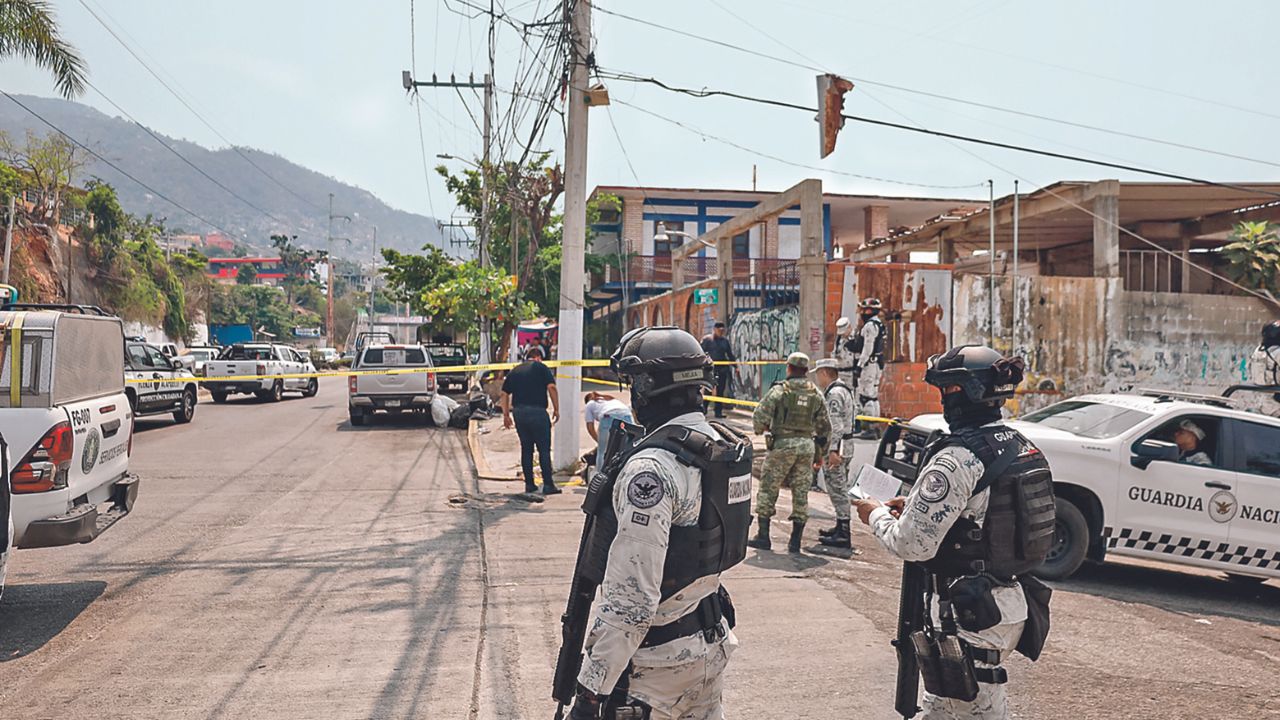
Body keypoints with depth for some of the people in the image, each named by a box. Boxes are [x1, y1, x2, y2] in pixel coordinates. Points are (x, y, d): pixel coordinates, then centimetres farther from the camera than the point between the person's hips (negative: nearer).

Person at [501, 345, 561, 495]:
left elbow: (505, 393, 14)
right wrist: (556, 409, -6)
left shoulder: (515, 370, 15)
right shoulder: (541, 367, 1)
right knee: (544, 449, 0)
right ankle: (548, 485, -3)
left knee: (526, 448, 12)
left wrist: (506, 414, 18)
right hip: (537, 411, -5)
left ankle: (529, 484, 13)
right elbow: (551, 387, -11)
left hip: (518, 412, 5)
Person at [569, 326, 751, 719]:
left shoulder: (651, 469, -24)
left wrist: (591, 688, -22)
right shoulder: (727, 449, 3)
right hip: (712, 642, 8)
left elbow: (630, 597, -27)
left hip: (659, 659, -8)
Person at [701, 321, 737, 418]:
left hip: (722, 369, 4)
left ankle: (718, 411, 9)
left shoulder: (725, 340, 13)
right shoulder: (707, 340, 1)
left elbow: (730, 355, 18)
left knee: (721, 390, 4)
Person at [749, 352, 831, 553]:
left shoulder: (780, 390, -7)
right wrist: (820, 453, 18)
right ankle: (795, 542, 11)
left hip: (782, 444, -4)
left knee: (768, 490, 6)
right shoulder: (816, 394, 7)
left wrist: (762, 430, 9)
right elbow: (825, 427, 10)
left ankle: (763, 536, 7)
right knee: (801, 493, 9)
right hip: (807, 446, 4)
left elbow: (759, 417, -13)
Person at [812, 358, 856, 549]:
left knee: (837, 487, -7)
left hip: (837, 446, -11)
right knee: (839, 488, 17)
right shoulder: (844, 389, 17)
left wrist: (833, 450, -25)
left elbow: (835, 423, -23)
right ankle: (841, 527, 26)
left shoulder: (835, 393, -16)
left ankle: (843, 534, -5)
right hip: (845, 444, 11)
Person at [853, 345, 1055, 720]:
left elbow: (912, 544, -22)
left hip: (969, 617, -9)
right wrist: (915, 506, 15)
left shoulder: (957, 459, -22)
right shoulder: (1022, 447, 6)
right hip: (1012, 604, 9)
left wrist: (877, 516, -2)